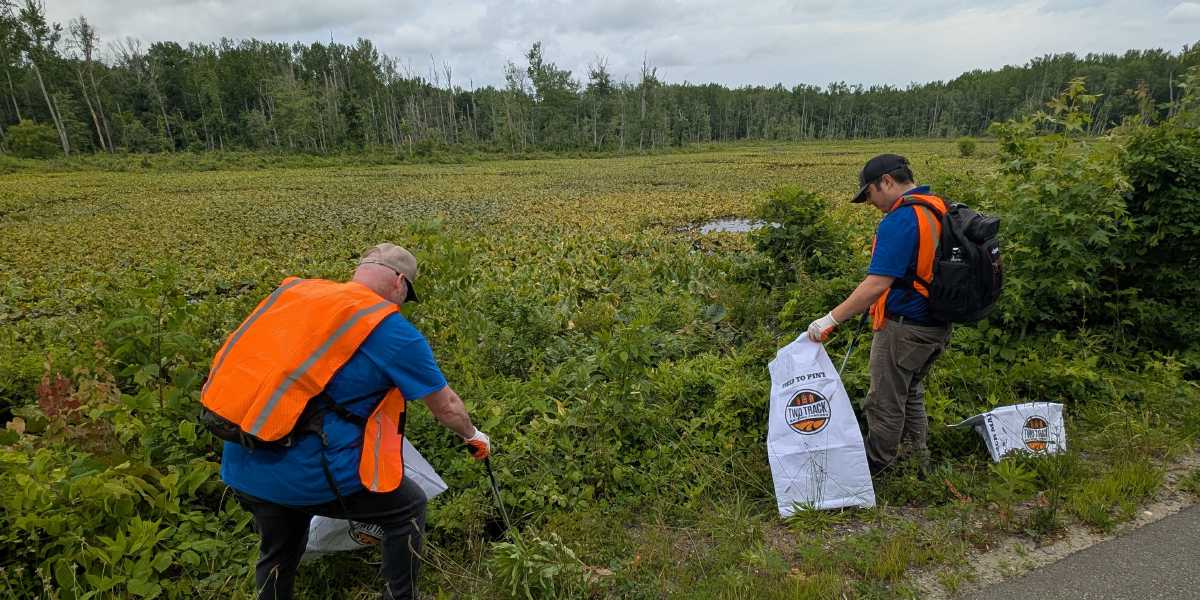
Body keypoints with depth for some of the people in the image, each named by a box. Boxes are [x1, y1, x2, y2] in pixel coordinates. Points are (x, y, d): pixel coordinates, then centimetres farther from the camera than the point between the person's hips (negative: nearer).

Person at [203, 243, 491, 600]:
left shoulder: (292, 291, 9)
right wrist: (473, 436, 24)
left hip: (242, 468, 7)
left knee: (277, 553, 31)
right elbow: (445, 406, 4)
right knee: (409, 507, 17)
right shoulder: (391, 329, -7)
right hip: (307, 472, -6)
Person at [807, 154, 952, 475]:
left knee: (885, 403, 6)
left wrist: (831, 319, -27)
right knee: (910, 393, 26)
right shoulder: (940, 208, 6)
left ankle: (875, 469, 20)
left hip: (903, 328, -9)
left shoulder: (900, 221, -23)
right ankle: (916, 458, 39)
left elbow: (877, 284, -30)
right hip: (937, 325, 9)